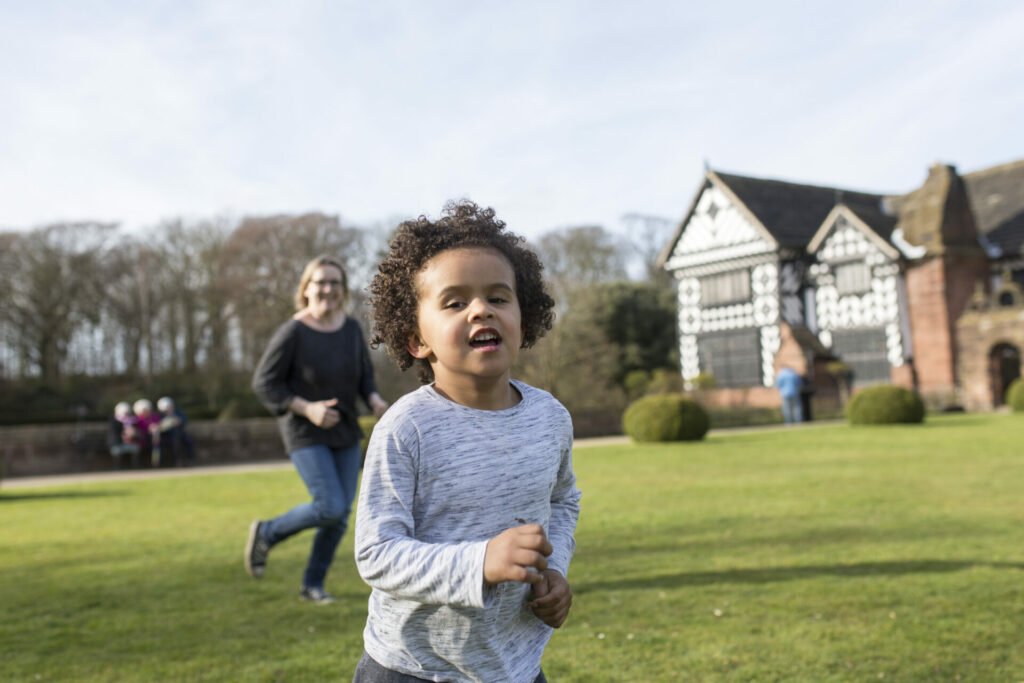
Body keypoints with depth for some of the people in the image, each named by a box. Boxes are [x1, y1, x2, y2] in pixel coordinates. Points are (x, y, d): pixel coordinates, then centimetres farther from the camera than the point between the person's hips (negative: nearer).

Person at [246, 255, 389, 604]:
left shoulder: (351, 327, -2)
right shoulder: (293, 332, -17)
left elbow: (364, 373, 10)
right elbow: (264, 383, -13)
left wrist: (375, 399, -11)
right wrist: (307, 408, -24)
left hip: (344, 432, 6)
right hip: (305, 433, -6)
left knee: (341, 515, 5)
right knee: (330, 509, -15)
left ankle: (313, 583, 24)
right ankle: (266, 533, 12)